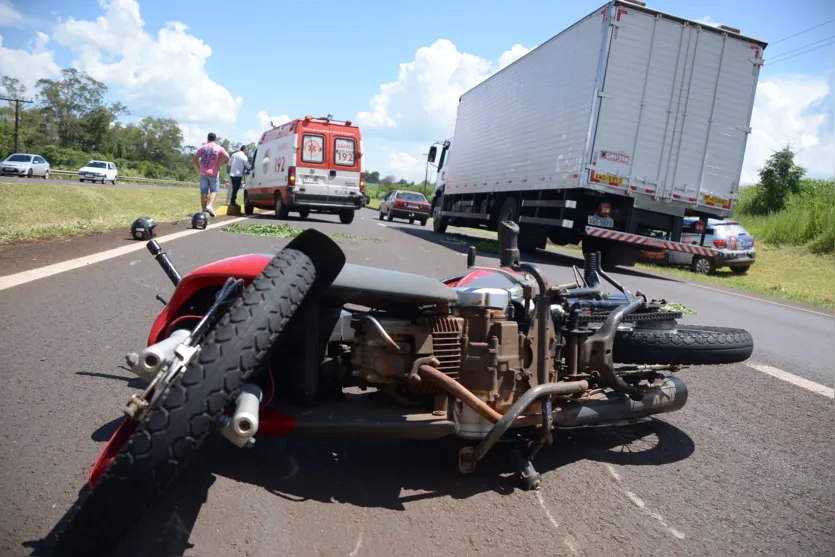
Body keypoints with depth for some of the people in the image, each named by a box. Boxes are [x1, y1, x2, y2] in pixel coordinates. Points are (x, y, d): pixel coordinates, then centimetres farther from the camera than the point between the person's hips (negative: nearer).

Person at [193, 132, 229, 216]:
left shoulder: (202, 147, 8)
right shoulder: (219, 148, -1)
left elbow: (195, 158, 5)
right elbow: (226, 157, -15)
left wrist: (199, 168, 13)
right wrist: (218, 164, -7)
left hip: (203, 173, 3)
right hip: (214, 173, -2)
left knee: (203, 192, 6)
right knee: (214, 191, 5)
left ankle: (204, 210, 9)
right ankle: (210, 206, -17)